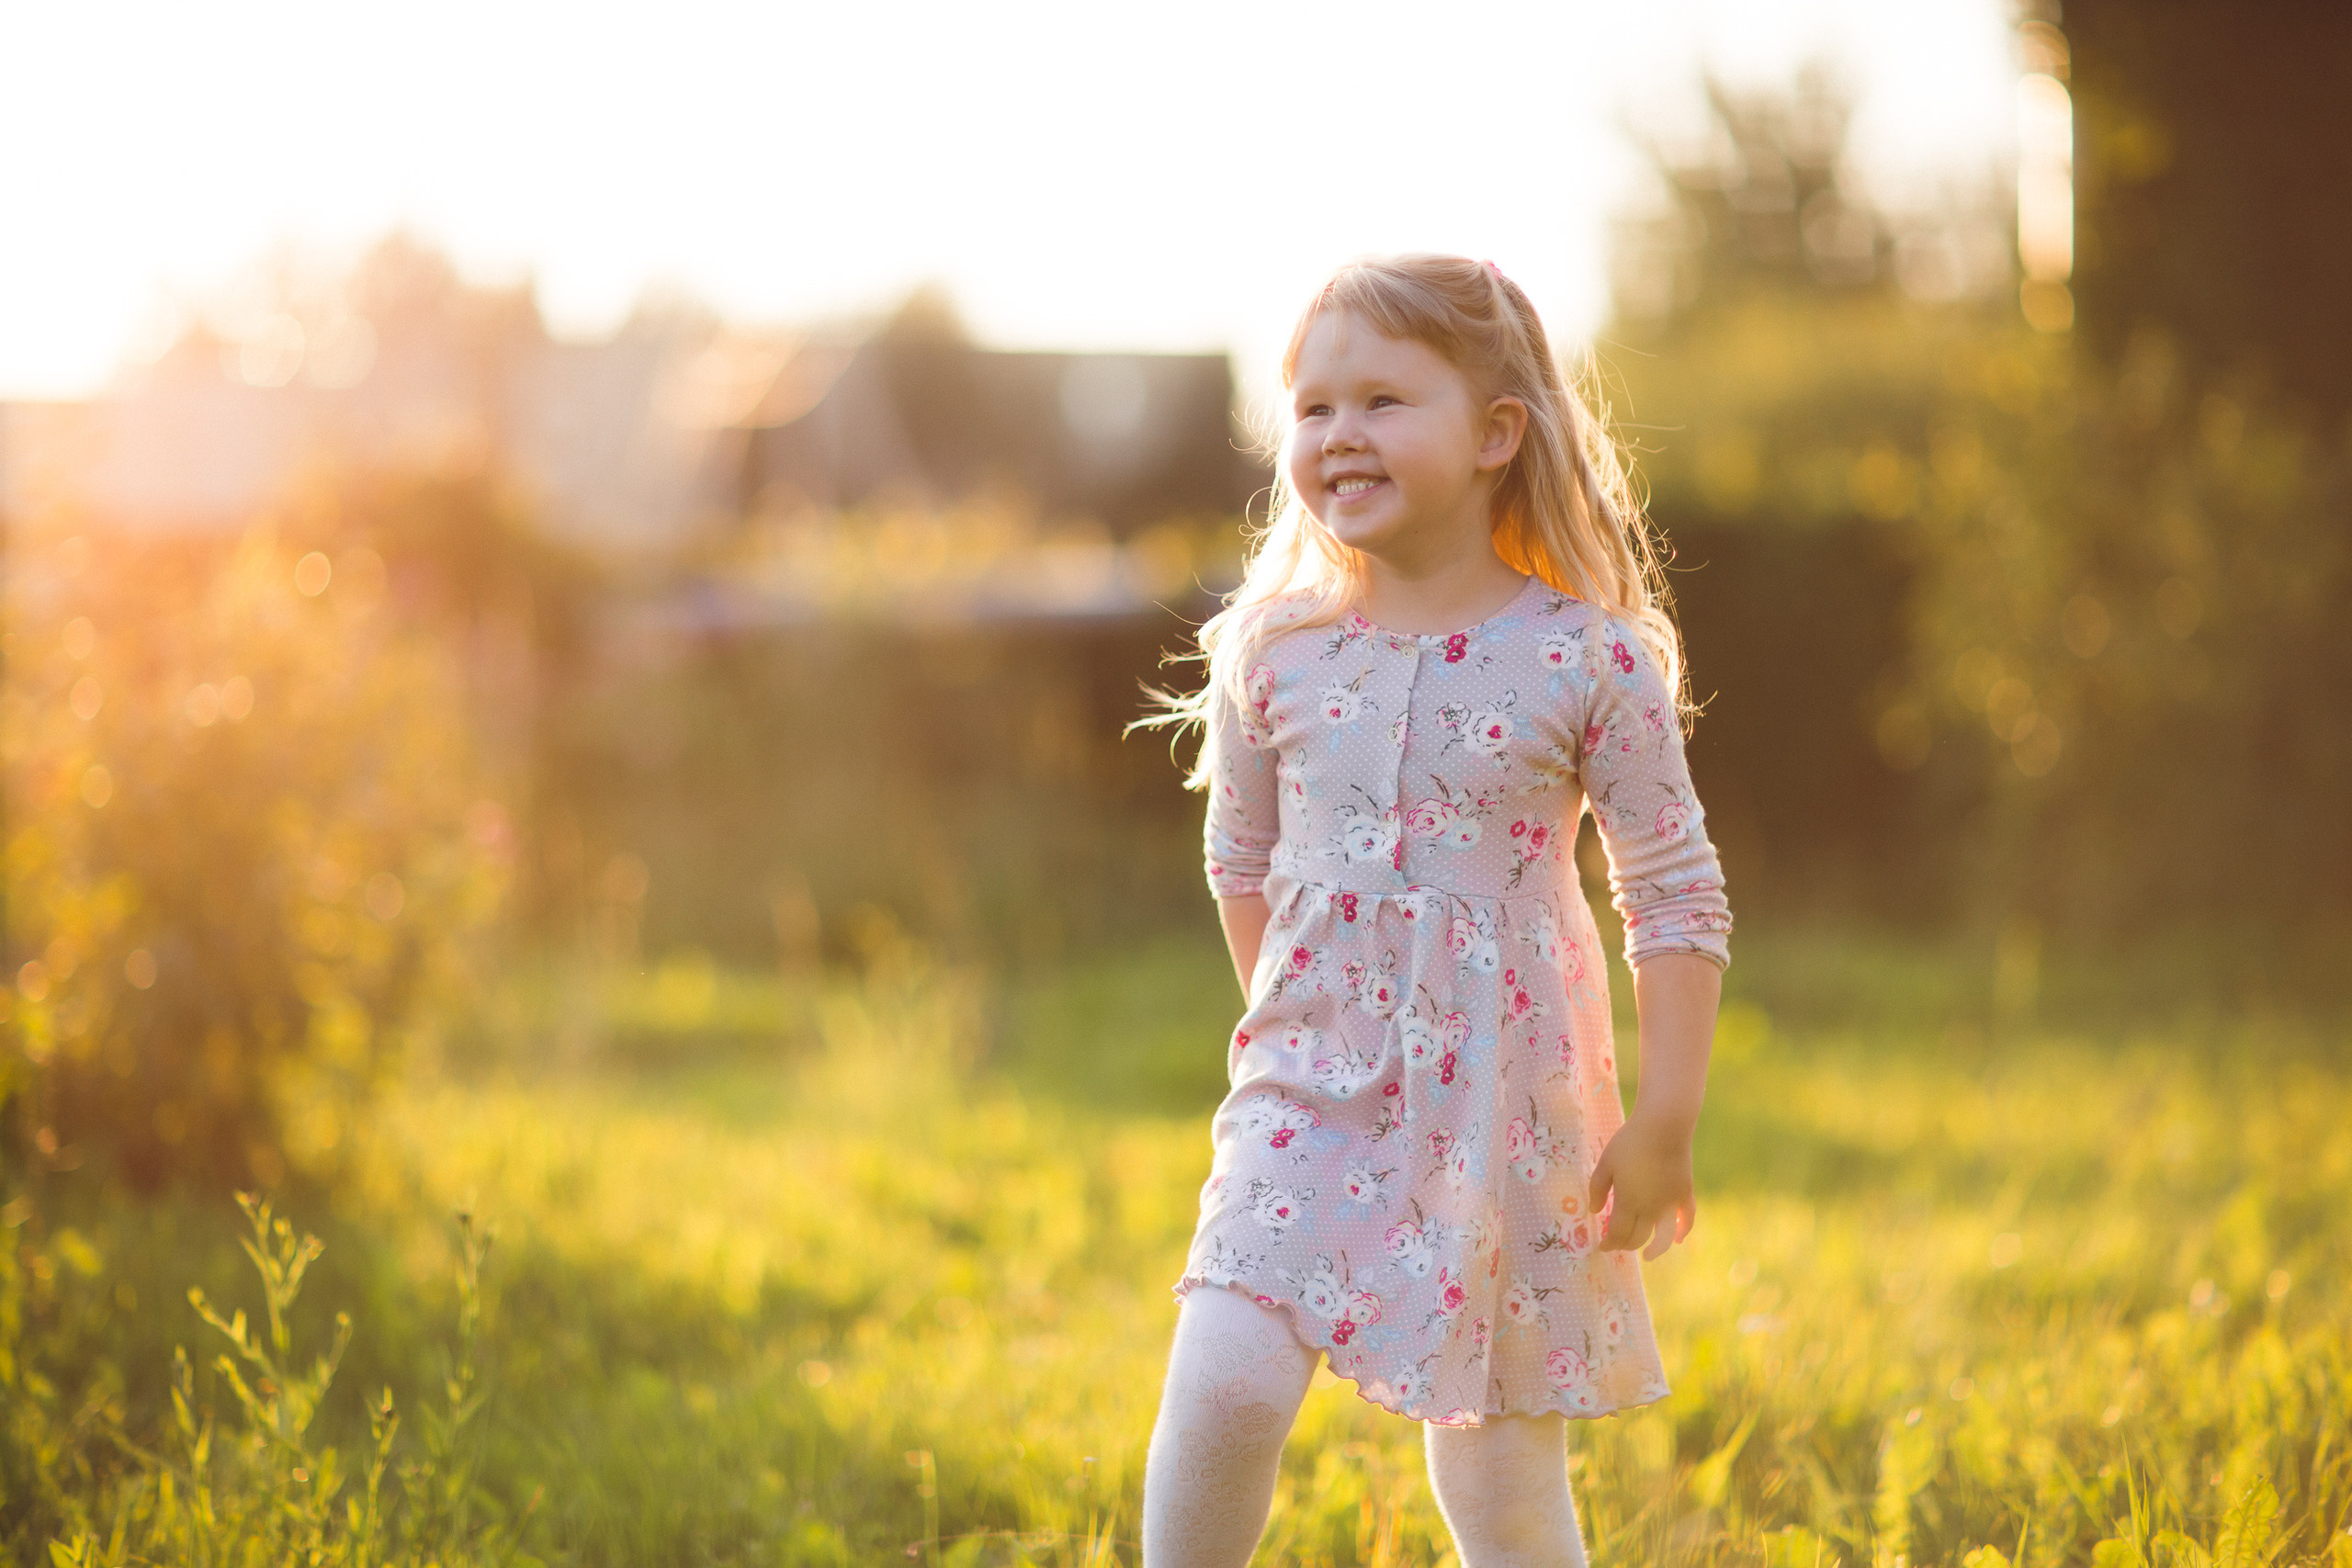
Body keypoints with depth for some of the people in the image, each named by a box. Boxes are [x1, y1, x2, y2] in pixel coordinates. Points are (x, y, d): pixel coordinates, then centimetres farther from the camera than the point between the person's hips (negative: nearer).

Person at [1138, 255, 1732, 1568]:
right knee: (1222, 1388, -17)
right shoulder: (1275, 655, -1)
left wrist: (1667, 1121, -7)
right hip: (1315, 1090, 2)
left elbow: (1678, 893, -5)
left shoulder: (1586, 659, -9)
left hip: (1505, 1104, -2)